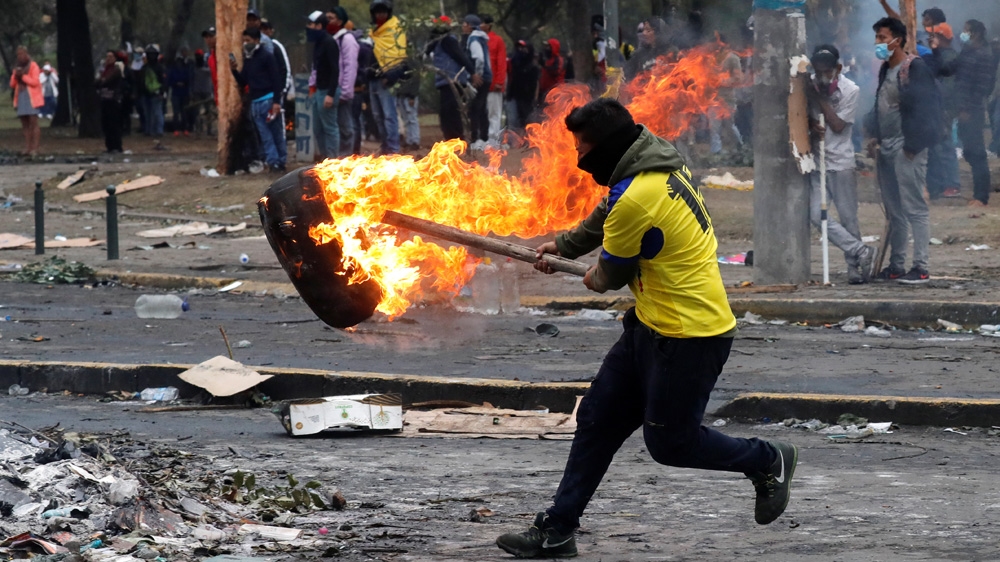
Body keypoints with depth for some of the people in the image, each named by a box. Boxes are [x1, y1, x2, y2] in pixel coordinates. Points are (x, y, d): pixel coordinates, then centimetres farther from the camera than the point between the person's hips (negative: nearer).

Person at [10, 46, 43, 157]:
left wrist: (23, 76, -14)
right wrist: (15, 76, -4)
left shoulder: (33, 66, -2)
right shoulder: (17, 67, 17)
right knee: (25, 124, 3)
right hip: (21, 97, 6)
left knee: (33, 123, -10)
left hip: (32, 98, -6)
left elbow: (35, 82, -11)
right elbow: (12, 85, 14)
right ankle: (27, 147, 3)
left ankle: (35, 148, -13)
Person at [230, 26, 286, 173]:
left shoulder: (266, 57, -5)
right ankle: (273, 162, 2)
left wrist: (276, 101, -16)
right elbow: (243, 83, 18)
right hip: (255, 103, 7)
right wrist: (234, 71, 0)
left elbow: (276, 80, -9)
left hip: (268, 100, -7)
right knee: (265, 135, 2)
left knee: (277, 133, -2)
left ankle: (281, 162, 2)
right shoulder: (247, 60, 16)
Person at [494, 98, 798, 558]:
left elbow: (612, 272, -10)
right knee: (597, 418, 11)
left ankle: (769, 462, 23)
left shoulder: (637, 197, -26)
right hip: (652, 324, 10)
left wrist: (596, 279, 13)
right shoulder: (659, 165, 4)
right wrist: (563, 246, 35)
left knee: (668, 442, 3)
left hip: (690, 337, -10)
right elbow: (605, 218, 25)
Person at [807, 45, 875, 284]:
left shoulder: (851, 90, -8)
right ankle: (862, 252, -3)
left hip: (841, 161, -4)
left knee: (848, 217, 2)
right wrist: (811, 122, -12)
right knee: (817, 215, -9)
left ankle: (854, 266, 14)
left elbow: (838, 125, -11)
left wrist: (821, 99, -11)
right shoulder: (812, 87, 3)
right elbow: (804, 114, 11)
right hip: (816, 160, 4)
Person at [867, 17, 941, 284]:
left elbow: (925, 107, -17)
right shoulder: (886, 69, 15)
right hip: (887, 149, 9)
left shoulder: (915, 68, -12)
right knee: (893, 210, 13)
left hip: (907, 151, -9)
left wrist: (913, 144, -18)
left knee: (914, 208, -8)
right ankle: (896, 266, 18)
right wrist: (875, 137, 12)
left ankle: (920, 267, -7)